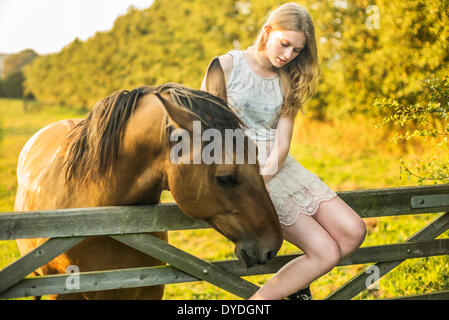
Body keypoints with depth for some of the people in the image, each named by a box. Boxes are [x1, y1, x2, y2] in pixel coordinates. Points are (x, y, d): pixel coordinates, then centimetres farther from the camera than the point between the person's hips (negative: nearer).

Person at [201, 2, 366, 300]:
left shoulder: (288, 81, 11)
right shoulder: (227, 66, -3)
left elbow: (282, 143, -1)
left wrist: (264, 175, -20)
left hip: (281, 168, 6)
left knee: (353, 232, -9)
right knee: (326, 252, -16)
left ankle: (294, 284, 12)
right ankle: (261, 299, 0)